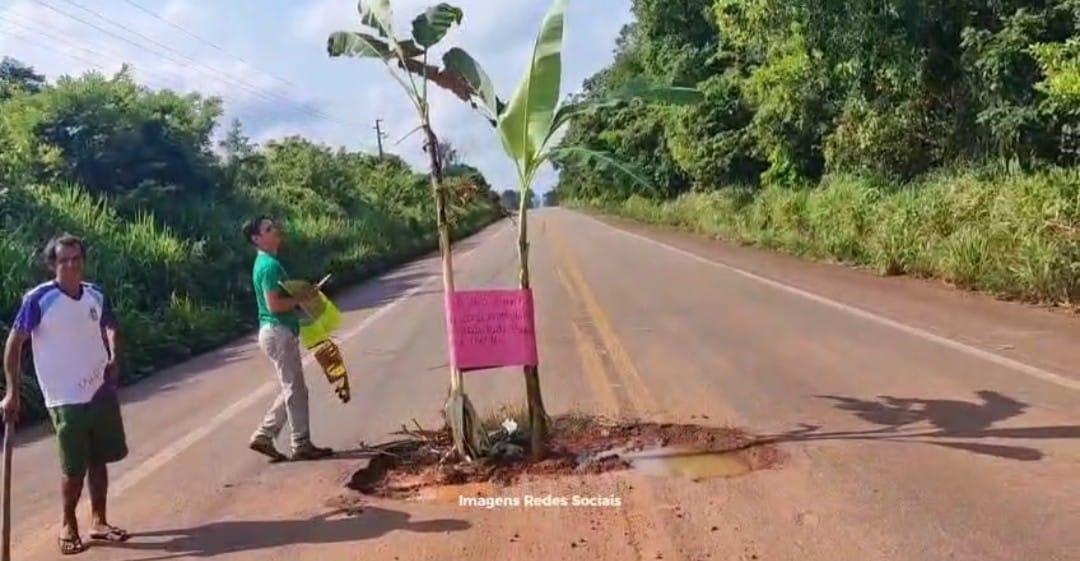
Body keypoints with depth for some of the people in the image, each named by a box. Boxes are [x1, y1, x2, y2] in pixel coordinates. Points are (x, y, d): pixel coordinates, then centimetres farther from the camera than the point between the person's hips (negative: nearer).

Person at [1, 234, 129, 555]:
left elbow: (110, 327, 19)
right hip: (65, 399, -4)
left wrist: (114, 357, 2)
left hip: (101, 392, 5)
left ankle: (98, 521, 26)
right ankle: (68, 526, 23)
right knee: (74, 468, 2)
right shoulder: (38, 299, -14)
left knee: (99, 460, 12)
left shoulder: (96, 295, 1)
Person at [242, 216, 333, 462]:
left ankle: (263, 436, 19)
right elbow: (274, 305, -24)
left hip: (280, 332, 10)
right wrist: (303, 297, -16)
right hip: (278, 333, -10)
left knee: (290, 390, 15)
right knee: (296, 390, -2)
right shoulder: (270, 265, -18)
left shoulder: (267, 262, 15)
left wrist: (301, 295, 10)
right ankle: (302, 445, 6)